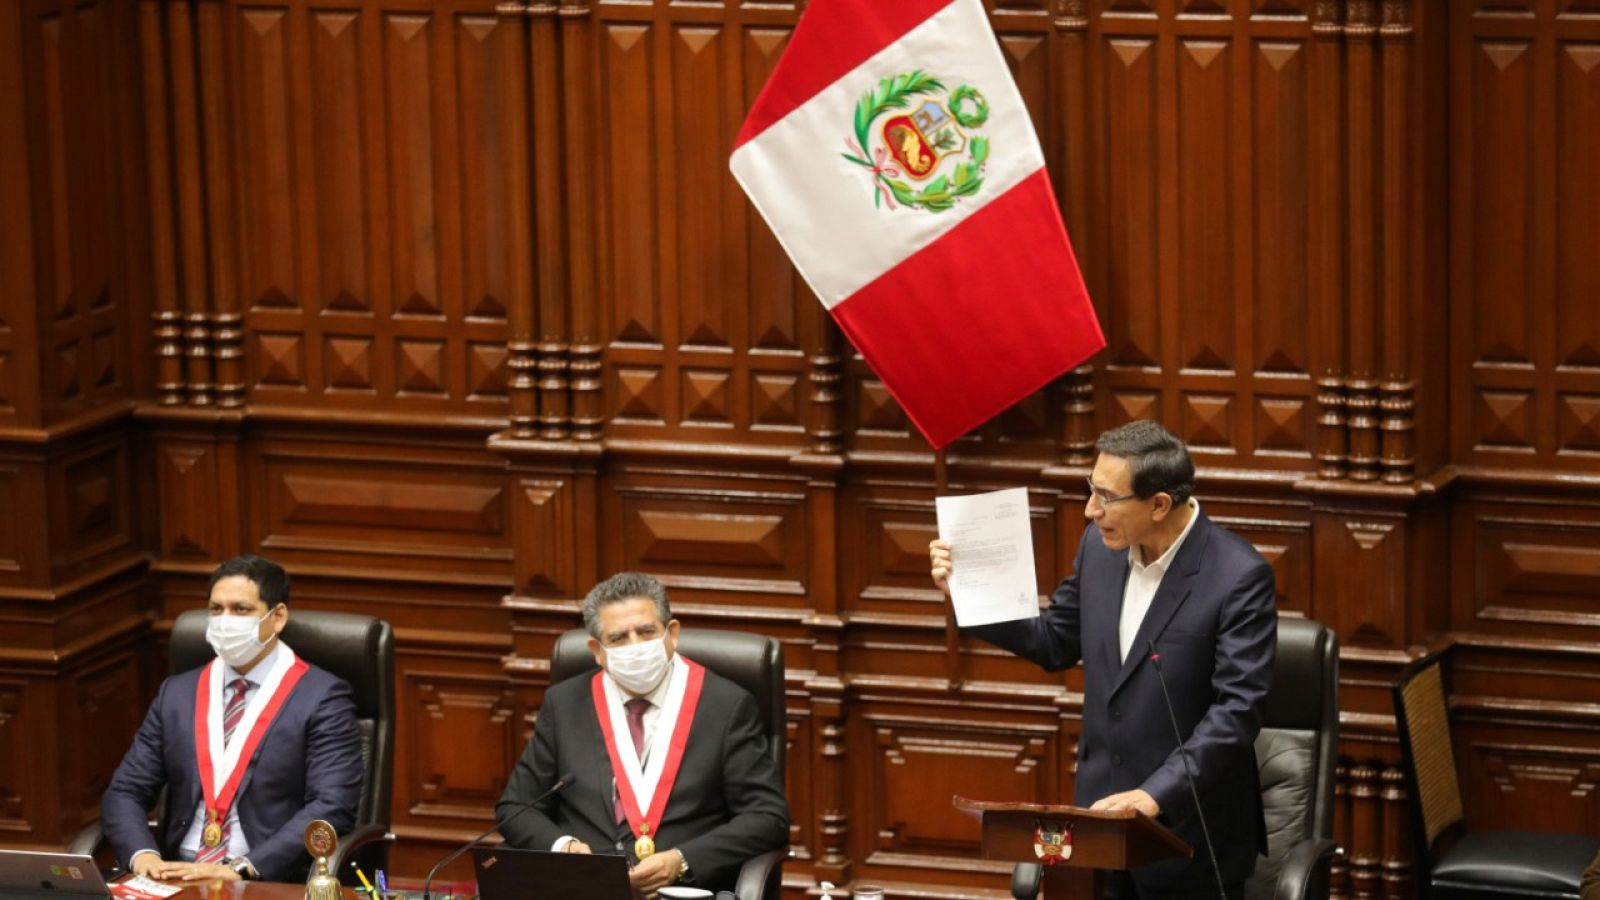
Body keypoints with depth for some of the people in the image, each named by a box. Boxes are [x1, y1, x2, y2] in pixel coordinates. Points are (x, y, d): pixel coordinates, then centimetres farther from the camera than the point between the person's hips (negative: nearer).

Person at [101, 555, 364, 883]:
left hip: (273, 886, -4)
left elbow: (332, 807, -10)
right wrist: (142, 855, -9)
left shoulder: (321, 698, 1)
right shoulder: (177, 693, 16)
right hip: (178, 881, 4)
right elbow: (124, 793, 13)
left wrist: (242, 869, -20)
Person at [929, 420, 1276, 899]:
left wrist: (1156, 794, -28)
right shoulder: (1101, 544, 0)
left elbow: (1236, 711, -22)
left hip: (1188, 829, -5)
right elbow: (1056, 642, 13)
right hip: (1102, 807, 5)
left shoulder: (1239, 577, -19)